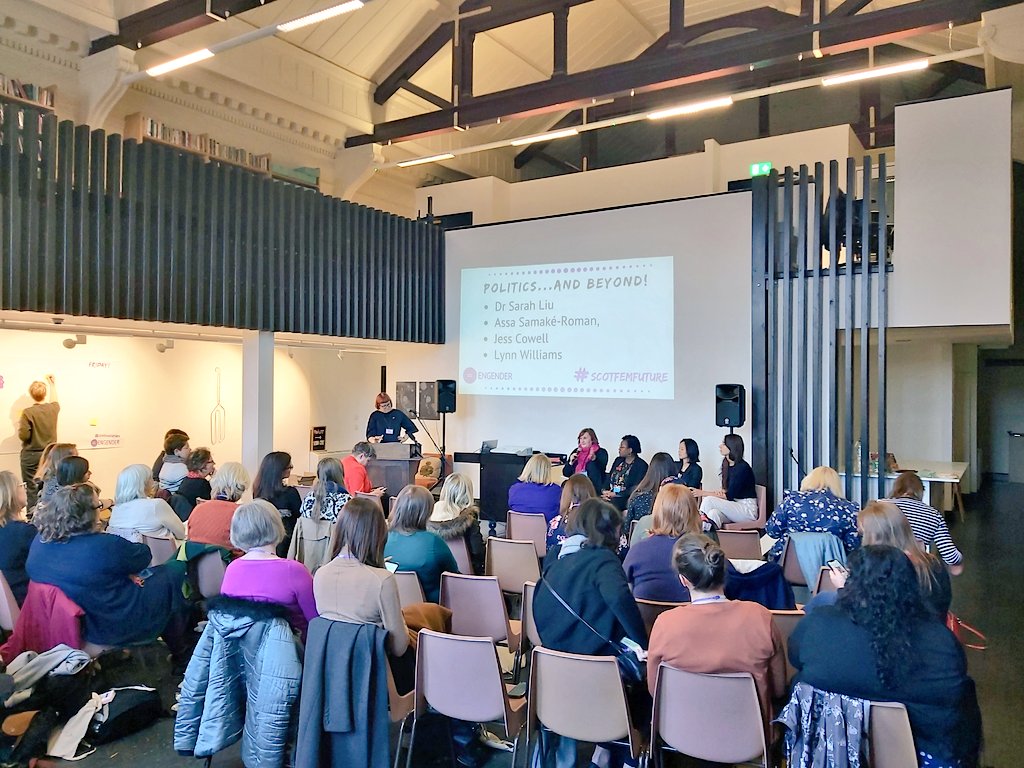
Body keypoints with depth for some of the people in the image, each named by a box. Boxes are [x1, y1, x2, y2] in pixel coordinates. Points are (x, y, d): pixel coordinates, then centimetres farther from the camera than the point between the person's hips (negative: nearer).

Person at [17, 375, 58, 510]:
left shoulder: (28, 412, -15)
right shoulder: (53, 408, -1)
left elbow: (23, 436, -15)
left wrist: (19, 426, 6)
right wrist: (53, 384, 37)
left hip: (31, 456, -4)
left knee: (31, 490, 2)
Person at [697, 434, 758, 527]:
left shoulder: (743, 467, -15)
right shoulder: (727, 465, 10)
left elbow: (730, 495, -17)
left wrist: (704, 493, -17)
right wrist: (719, 492, -13)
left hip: (748, 509, -7)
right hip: (734, 506, 7)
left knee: (708, 500, -26)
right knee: (714, 513, -29)